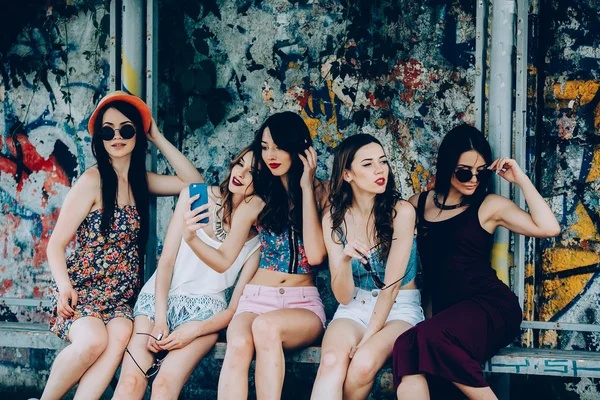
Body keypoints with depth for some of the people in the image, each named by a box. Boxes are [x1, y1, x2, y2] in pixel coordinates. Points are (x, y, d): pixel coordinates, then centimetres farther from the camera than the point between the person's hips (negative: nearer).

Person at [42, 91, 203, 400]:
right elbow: (56, 244, -7)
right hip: (83, 288, -4)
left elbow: (194, 182, 5)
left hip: (121, 296, 4)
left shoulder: (141, 181, 12)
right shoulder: (93, 180, -6)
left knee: (118, 338, -30)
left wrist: (158, 138, 3)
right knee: (93, 340, -34)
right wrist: (64, 287, -24)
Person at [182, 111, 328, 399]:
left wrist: (307, 187, -8)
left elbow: (315, 255, -12)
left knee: (266, 325, -37)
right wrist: (192, 237, -14)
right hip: (256, 299, 1)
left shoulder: (320, 195, 2)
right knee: (238, 344, -34)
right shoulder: (256, 202, 7)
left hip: (303, 304, -1)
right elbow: (224, 261, 7)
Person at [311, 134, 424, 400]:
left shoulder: (401, 212, -10)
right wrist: (345, 260, -25)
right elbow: (343, 296, -5)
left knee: (363, 364, -33)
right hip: (354, 308, 2)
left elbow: (391, 284, -12)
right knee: (332, 361, -31)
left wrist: (367, 338, -18)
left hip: (399, 308, -2)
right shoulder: (334, 220, -2)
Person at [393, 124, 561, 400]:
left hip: (491, 306, -3)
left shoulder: (490, 205, 6)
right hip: (447, 313, 3)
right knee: (407, 348, -33)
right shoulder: (418, 204, 16)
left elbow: (548, 228, -6)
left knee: (431, 335, -36)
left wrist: (521, 180, -4)